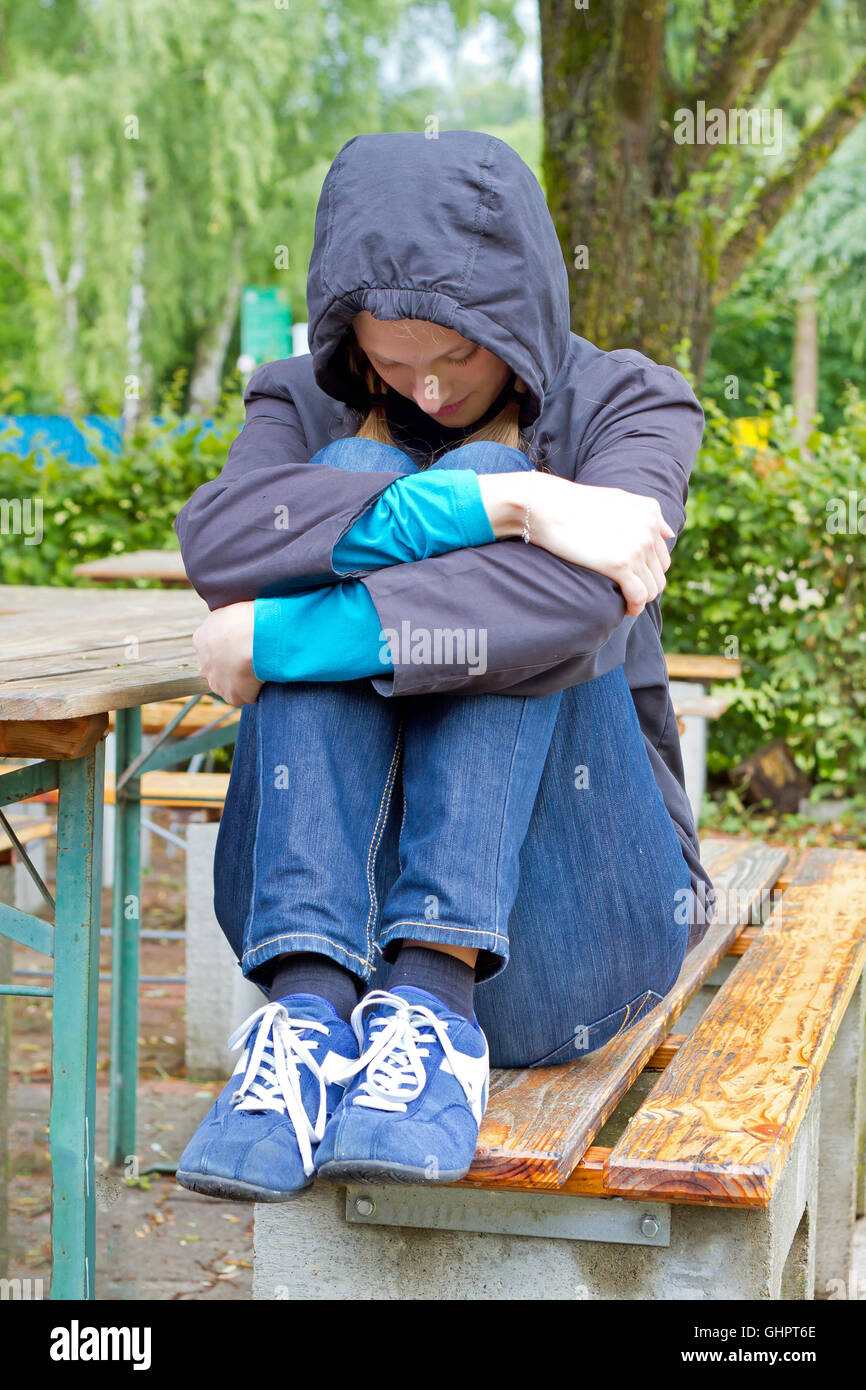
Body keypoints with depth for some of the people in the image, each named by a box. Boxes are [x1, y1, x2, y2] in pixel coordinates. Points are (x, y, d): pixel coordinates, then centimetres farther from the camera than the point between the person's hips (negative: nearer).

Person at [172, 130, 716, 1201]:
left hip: (558, 918, -1)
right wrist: (503, 507, -28)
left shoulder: (626, 405, 0)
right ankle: (309, 1005, -32)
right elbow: (219, 541, -20)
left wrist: (274, 639, -22)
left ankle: (437, 996, -33)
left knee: (498, 540, -20)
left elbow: (574, 600, -24)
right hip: (340, 905, 2)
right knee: (355, 499, -19)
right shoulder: (308, 409, 6)